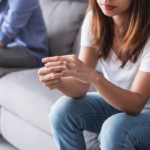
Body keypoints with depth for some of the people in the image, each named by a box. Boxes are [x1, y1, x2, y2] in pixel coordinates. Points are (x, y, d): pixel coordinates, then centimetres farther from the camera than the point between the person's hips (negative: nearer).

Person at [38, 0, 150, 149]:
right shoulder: (94, 19, -11)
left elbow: (135, 105, -29)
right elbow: (81, 86, -13)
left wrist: (93, 76, -44)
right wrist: (57, 82, -37)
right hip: (117, 102, 5)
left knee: (115, 128, -34)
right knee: (62, 110, -18)